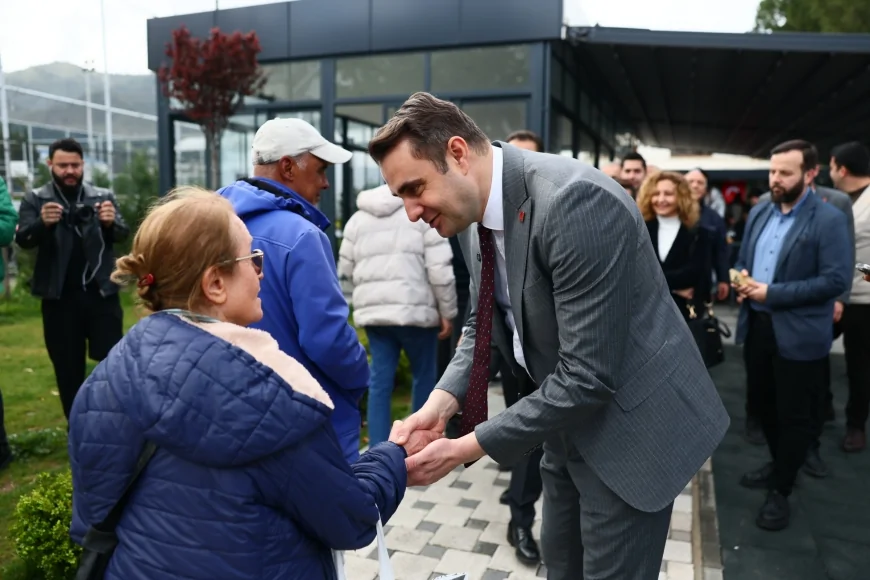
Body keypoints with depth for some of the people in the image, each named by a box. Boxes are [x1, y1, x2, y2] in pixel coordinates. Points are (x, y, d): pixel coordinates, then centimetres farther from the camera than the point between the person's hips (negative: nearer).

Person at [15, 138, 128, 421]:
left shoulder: (103, 196, 7)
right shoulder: (35, 200, 5)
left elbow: (122, 235, -1)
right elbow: (23, 240, -5)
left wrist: (112, 222, -25)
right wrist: (42, 223, -28)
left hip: (102, 292, 0)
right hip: (60, 297, 0)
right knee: (68, 367, 9)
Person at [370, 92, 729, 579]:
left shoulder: (574, 200, -30)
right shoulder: (477, 214, -3)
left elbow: (588, 375, -30)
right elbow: (482, 324, 6)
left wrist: (466, 448, -25)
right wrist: (442, 401, -13)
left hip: (630, 420, -8)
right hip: (569, 420, 8)